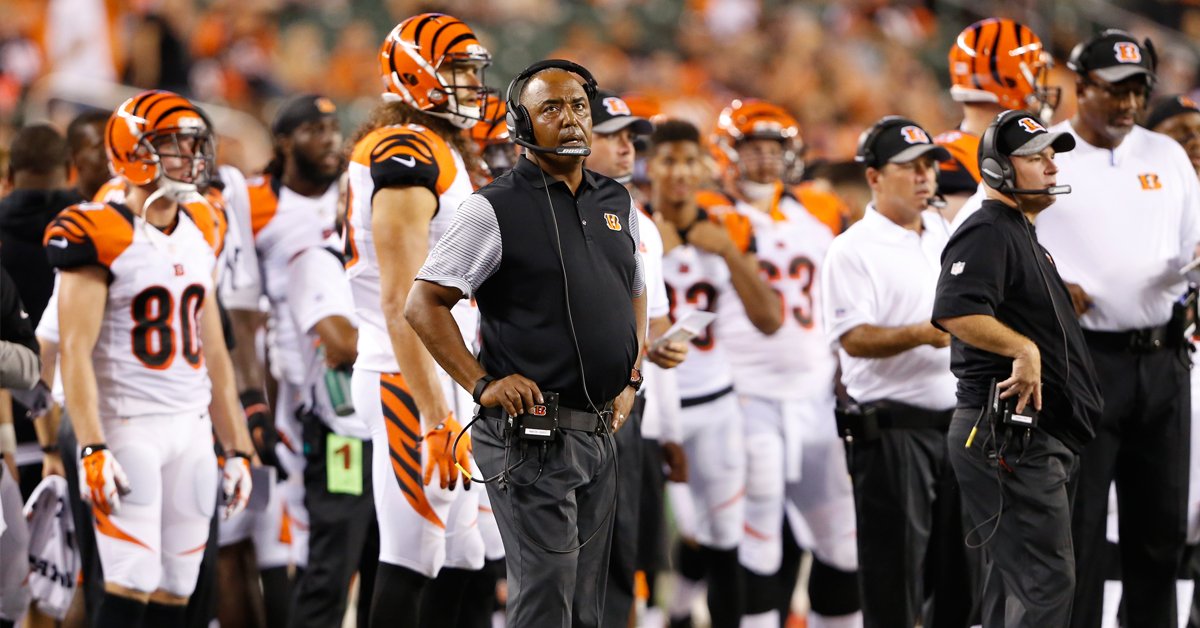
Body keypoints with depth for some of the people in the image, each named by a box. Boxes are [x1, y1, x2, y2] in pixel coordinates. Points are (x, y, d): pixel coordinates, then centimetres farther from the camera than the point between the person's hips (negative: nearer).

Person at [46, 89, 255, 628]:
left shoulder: (201, 231, 14)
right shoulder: (101, 235, -9)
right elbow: (75, 349, -14)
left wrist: (236, 447, 16)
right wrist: (92, 448, -22)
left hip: (192, 429, 7)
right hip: (130, 427, -7)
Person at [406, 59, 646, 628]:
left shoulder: (617, 204, 12)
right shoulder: (495, 209, -8)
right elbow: (423, 305, -8)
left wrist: (631, 381, 14)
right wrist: (483, 384, -15)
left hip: (599, 433, 7)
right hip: (529, 438, -7)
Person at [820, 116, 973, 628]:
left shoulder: (940, 231, 14)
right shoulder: (853, 250, -9)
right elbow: (854, 337, -20)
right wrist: (923, 334, -31)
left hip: (955, 421, 7)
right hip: (892, 427, -7)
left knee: (959, 574, 10)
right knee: (895, 572, -6)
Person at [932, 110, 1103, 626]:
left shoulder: (1024, 236, 22)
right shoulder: (987, 233, -12)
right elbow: (955, 312, -29)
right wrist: (1024, 348, -27)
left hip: (1033, 436, 11)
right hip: (1009, 437, -11)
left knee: (1014, 578, 15)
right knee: (1047, 582, -14)